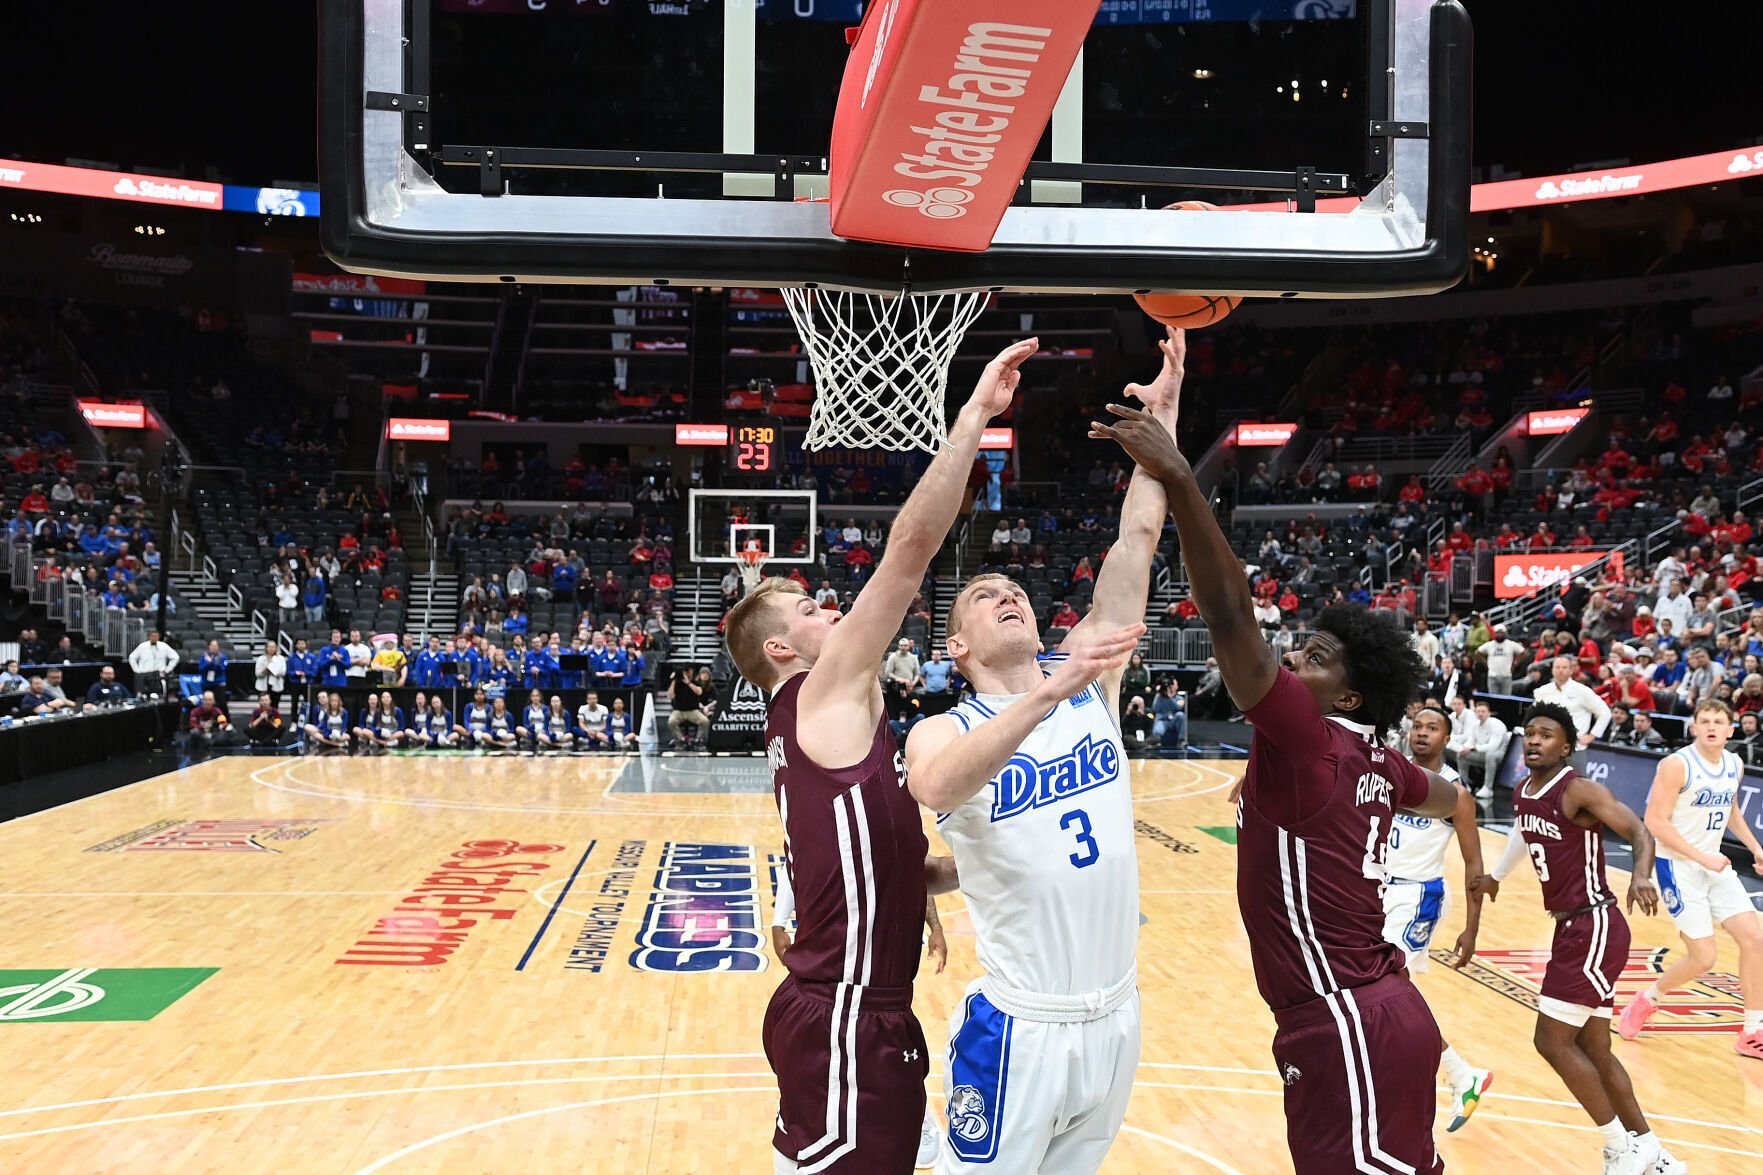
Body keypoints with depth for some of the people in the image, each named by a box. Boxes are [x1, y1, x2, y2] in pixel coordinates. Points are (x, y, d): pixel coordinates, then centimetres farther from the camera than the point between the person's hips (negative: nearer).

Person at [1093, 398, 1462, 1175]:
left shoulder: (1306, 740, -16)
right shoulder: (1377, 763, 9)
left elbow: (1232, 619, -29)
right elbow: (1448, 798, 32)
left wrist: (1177, 478, -34)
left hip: (1346, 1026, -10)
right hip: (1374, 1013, 10)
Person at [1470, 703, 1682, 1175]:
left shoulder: (1579, 790, -16)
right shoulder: (1521, 793, 8)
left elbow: (1639, 831, -26)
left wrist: (1641, 875, -44)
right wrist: (1495, 875, 35)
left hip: (1594, 927, -9)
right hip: (1572, 928, 9)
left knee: (1552, 1042, -7)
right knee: (1593, 1050, 14)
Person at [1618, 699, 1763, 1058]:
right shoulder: (1676, 765, -19)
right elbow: (1655, 822, -20)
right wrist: (1702, 857, -22)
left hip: (1716, 865, 7)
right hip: (1678, 867, -7)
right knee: (1703, 959, -7)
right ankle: (1648, 999, 21)